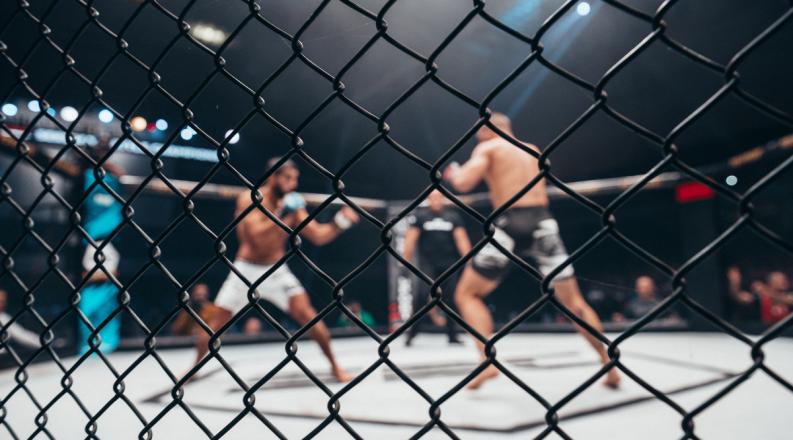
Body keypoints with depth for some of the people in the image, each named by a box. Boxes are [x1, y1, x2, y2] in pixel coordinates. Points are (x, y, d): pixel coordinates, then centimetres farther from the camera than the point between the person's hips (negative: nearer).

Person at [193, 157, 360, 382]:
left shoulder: (292, 205, -3)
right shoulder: (249, 199, -12)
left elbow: (319, 236, -7)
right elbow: (257, 235, -26)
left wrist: (340, 222, -22)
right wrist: (282, 216, -32)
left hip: (276, 271, 1)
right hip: (246, 270, -1)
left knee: (306, 314, -13)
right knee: (216, 323, 3)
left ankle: (334, 365, 1)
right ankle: (195, 366, 29)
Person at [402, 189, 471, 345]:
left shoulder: (453, 216, 7)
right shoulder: (419, 215, 2)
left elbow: (461, 239, 3)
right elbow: (410, 239, 0)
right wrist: (406, 262, -4)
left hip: (448, 262, 3)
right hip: (427, 262, -2)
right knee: (424, 292, -18)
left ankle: (452, 335, 15)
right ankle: (412, 332, -4)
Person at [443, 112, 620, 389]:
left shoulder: (487, 148, 7)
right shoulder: (532, 151, 23)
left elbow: (463, 184, -8)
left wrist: (453, 172, 13)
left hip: (510, 225, -5)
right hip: (542, 223, 5)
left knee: (467, 294, 8)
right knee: (573, 301, 16)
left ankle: (487, 361, -8)